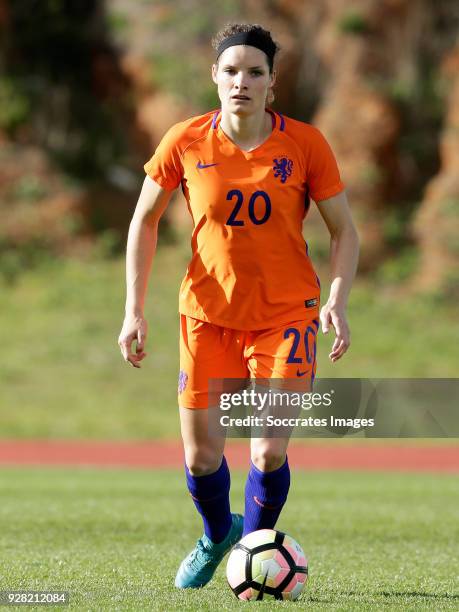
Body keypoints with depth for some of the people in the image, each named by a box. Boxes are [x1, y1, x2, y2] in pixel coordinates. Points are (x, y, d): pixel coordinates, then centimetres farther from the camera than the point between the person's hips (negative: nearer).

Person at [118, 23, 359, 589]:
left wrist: (337, 301, -17)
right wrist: (134, 310, -2)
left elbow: (344, 230, -1)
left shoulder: (305, 144, -9)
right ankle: (216, 535, 35)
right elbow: (144, 220, 5)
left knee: (268, 453, -11)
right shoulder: (185, 142, -6)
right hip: (207, 314, 1)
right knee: (200, 457, 2)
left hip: (285, 315, -1)